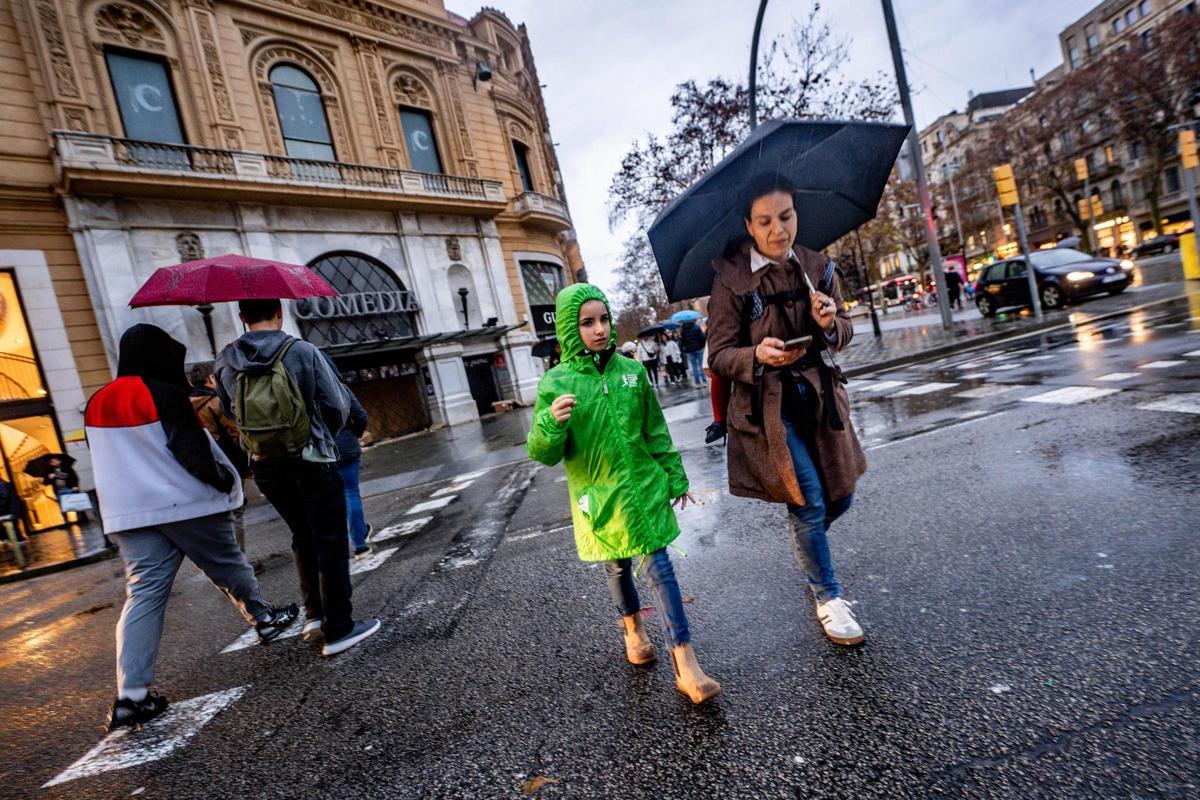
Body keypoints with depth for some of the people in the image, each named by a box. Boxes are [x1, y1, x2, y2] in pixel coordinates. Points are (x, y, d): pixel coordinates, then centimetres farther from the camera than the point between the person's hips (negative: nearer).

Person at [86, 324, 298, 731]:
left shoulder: (96, 404, 9)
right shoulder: (165, 395, -15)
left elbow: (107, 460, 18)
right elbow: (192, 451, -18)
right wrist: (224, 479, -4)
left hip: (129, 514, 6)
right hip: (187, 504, -6)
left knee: (143, 594, 4)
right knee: (228, 566, 13)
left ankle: (131, 694, 1)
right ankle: (264, 618, 31)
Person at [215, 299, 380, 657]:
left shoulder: (225, 362, -1)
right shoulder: (303, 352, -12)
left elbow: (230, 410, 10)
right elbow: (338, 406, -10)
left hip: (265, 466, 5)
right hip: (311, 461, -5)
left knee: (303, 537, 22)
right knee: (330, 542, 5)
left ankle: (314, 615, 28)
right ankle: (339, 630, 10)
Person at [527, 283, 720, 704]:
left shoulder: (631, 370, -3)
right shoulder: (555, 383, -11)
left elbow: (656, 431, 6)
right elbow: (543, 454, -11)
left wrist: (675, 477, 10)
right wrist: (551, 422, -31)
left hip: (644, 487, 1)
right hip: (598, 497, 0)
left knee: (659, 566, 0)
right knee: (617, 566, 18)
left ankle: (685, 662, 9)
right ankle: (633, 626, 47)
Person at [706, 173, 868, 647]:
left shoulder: (817, 267, 4)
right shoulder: (731, 281, -10)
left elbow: (845, 333, 10)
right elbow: (719, 355, -9)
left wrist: (832, 324, -13)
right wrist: (758, 355, -29)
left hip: (821, 396, 5)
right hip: (769, 406, -5)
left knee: (841, 495, 13)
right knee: (809, 502, -1)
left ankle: (806, 549, 45)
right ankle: (827, 597, 22)